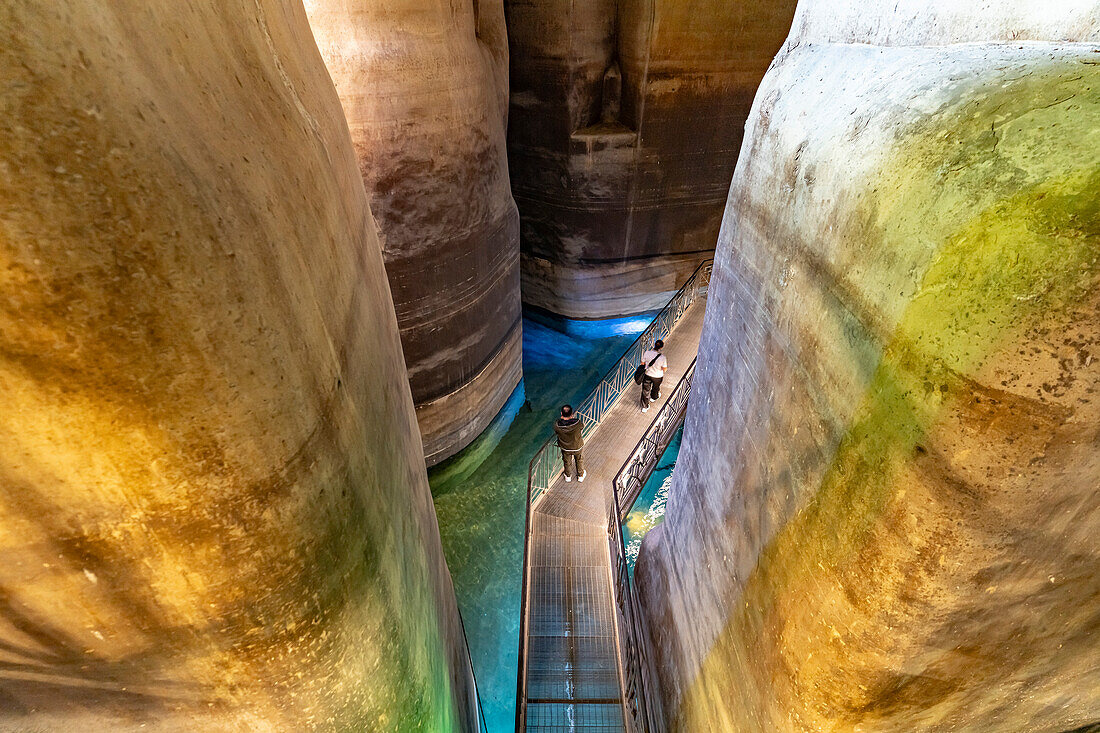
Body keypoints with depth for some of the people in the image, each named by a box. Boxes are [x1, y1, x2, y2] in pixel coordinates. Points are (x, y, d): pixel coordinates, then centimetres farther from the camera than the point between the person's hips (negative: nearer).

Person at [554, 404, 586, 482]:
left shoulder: (557, 425, -33)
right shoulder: (577, 423, -36)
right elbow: (582, 426, -11)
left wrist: (562, 419, -5)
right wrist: (573, 418, -1)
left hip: (565, 448, 1)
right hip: (577, 447, -1)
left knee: (567, 462, 30)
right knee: (579, 460, 30)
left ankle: (568, 476, 54)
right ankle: (580, 475, 53)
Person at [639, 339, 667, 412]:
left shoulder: (647, 353, -23)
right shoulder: (662, 357, -30)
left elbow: (642, 363, -8)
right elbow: (665, 369, -17)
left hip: (647, 374, 1)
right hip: (658, 376, -1)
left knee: (646, 390, 18)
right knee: (656, 387, 31)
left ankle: (644, 407, 28)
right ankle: (653, 398, 60)